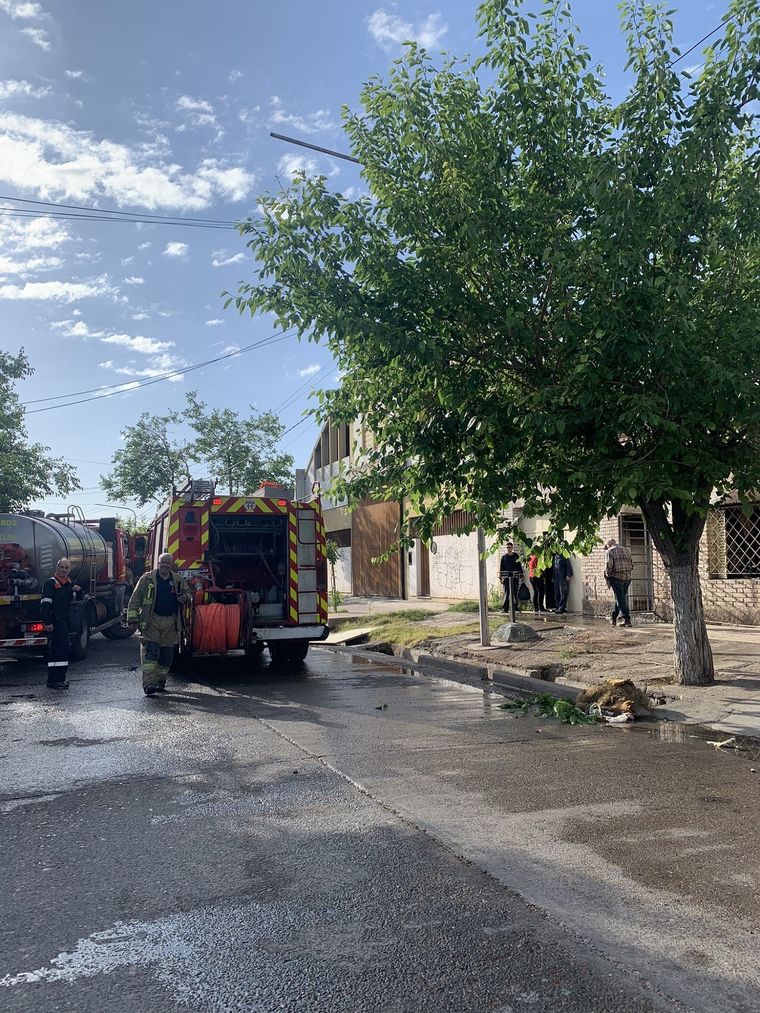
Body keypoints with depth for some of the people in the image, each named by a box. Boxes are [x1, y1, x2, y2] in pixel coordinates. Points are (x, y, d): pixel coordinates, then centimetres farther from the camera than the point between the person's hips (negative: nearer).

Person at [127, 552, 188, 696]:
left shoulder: (178, 580, 11)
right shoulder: (147, 578, 1)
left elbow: (185, 594, 25)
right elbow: (135, 598, 1)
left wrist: (184, 598, -1)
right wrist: (132, 617, -7)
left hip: (170, 622, 4)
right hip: (152, 621, -4)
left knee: (167, 653, 8)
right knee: (150, 651, -12)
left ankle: (160, 682, 21)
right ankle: (148, 683, -16)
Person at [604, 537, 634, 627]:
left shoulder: (609, 551, -1)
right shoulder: (625, 550, 18)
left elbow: (608, 565, -11)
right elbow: (631, 565, 14)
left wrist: (608, 578, -2)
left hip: (616, 578, -6)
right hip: (627, 578, 6)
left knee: (620, 599, -2)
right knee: (620, 598, 17)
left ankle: (627, 619, -7)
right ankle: (613, 618, 24)